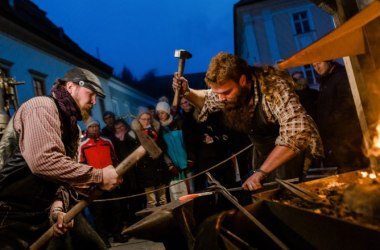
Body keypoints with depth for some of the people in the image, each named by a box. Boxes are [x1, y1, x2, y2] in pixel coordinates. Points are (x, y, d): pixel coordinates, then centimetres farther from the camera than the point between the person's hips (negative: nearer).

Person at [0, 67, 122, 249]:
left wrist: (57, 208, -8)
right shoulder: (43, 107, -15)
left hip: (45, 212, 9)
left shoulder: (71, 127, 14)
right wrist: (99, 177, -26)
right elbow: (43, 161, -31)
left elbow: (62, 172, 12)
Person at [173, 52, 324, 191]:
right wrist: (187, 92, -9)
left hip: (291, 148, -6)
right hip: (262, 150, 6)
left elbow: (297, 134, -45)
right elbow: (207, 100, 13)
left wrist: (261, 172, -45)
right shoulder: (224, 91, -13)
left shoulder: (273, 87, -35)